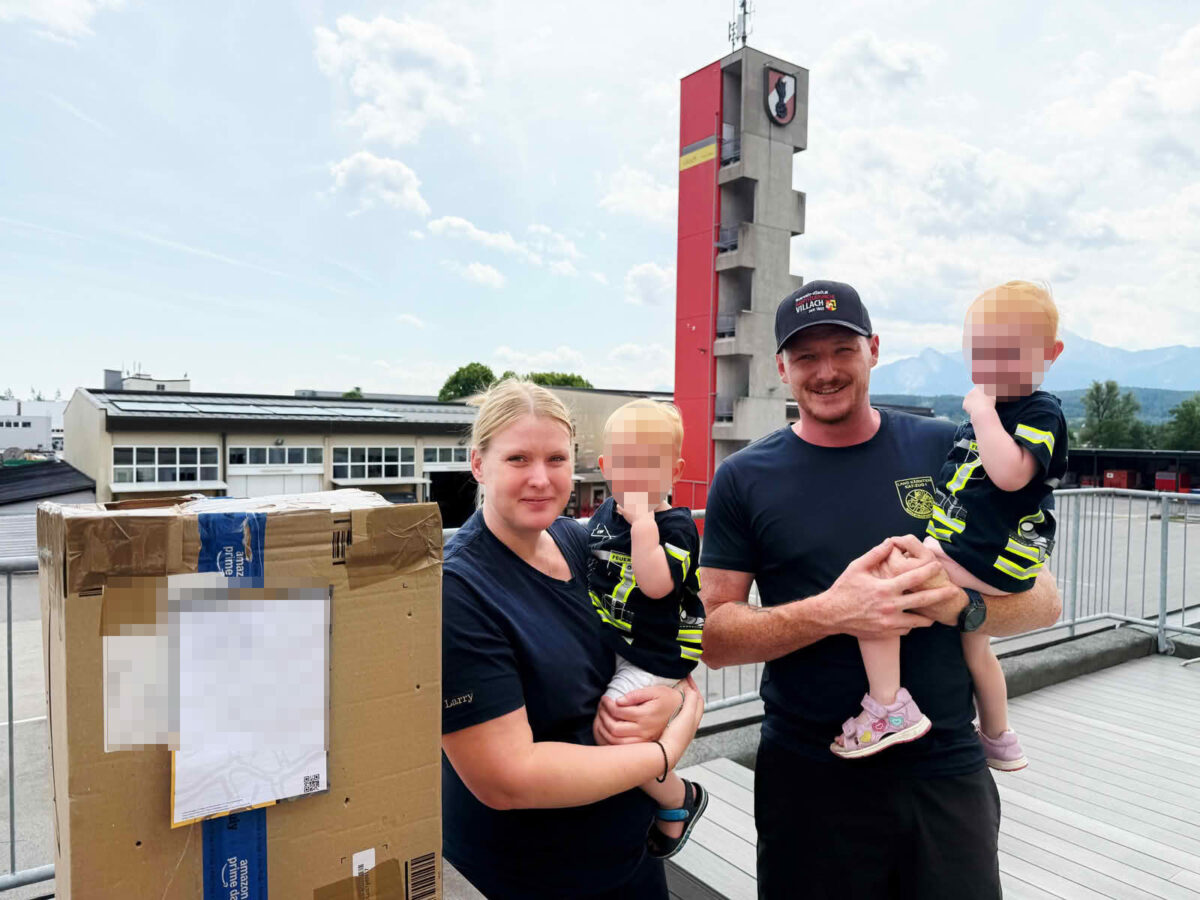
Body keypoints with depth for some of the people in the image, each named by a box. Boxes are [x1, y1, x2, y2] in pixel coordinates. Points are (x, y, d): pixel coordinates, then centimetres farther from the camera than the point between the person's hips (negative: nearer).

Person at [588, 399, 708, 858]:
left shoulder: (675, 526, -16)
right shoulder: (605, 513, 5)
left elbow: (656, 584, -34)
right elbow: (581, 566, 22)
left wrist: (643, 517, -32)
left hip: (653, 658, -8)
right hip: (604, 647, 8)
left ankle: (680, 799, 13)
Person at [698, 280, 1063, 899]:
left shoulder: (947, 452, -1)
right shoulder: (745, 479, -6)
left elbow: (1042, 599, 1)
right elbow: (713, 635, -8)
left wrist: (961, 602, -20)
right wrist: (831, 612, -24)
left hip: (949, 770, 2)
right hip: (809, 779, -1)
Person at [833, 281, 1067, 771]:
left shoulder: (1040, 411, -14)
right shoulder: (986, 411, 13)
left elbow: (1010, 474, -33)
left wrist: (982, 411, -26)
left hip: (989, 556, -10)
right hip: (984, 563, 10)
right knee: (974, 648, 30)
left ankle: (889, 707, -19)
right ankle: (998, 739, 56)